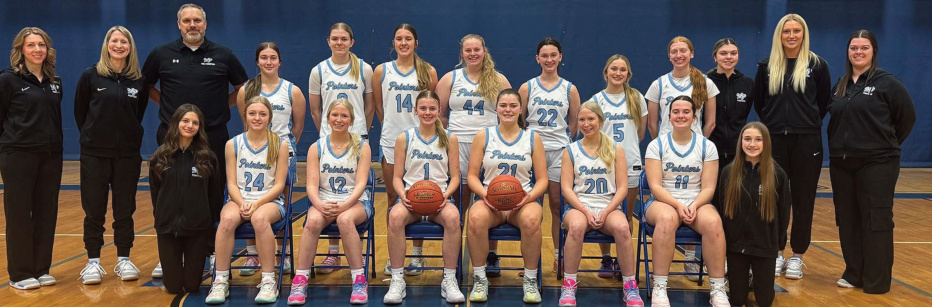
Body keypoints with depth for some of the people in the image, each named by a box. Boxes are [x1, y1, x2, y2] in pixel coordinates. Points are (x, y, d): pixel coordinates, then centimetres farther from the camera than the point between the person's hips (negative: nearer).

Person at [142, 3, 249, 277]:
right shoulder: (161, 54, 5)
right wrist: (166, 103, 5)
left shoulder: (223, 55, 4)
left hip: (213, 136, 0)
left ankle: (211, 252, 17)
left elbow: (243, 87, 14)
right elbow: (145, 85, 17)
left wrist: (223, 105, 3)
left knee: (213, 196, 5)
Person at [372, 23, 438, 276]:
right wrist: (392, 125, 12)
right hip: (391, 140, 1)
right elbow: (378, 105, 11)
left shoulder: (428, 72, 2)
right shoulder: (382, 71, 4)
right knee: (393, 198, 6)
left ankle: (417, 254, 13)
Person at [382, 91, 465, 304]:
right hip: (411, 199, 0)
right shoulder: (404, 138, 8)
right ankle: (397, 280, -24)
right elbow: (397, 176, 7)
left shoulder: (449, 139, 9)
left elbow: (455, 176, 7)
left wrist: (445, 195, -13)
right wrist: (403, 195, -14)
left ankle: (449, 280, -23)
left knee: (453, 217, -36)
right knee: (395, 217, -36)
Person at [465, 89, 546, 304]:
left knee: (532, 219, -37)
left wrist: (529, 196, -13)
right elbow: (472, 175, 6)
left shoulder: (532, 137, 9)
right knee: (476, 218, -36)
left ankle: (531, 280, -17)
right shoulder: (483, 136, 8)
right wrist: (485, 194, -14)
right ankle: (480, 279, -17)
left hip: (523, 201, 0)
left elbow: (542, 179, 7)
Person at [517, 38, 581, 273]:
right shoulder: (527, 87, 4)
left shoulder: (569, 89, 6)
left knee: (558, 205, 3)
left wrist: (560, 139, 7)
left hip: (559, 152, 0)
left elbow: (574, 124, 12)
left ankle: (559, 256, 12)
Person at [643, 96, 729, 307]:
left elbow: (708, 188, 1)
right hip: (663, 201, -1)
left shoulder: (707, 146, 6)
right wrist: (678, 205, -22)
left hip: (697, 203, 2)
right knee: (667, 219, -38)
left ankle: (718, 289, -23)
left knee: (713, 222, -33)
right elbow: (655, 186, -6)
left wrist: (694, 206, -19)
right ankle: (659, 288, -32)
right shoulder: (656, 145, 1)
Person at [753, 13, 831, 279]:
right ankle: (777, 252, 17)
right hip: (774, 140, 1)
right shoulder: (767, 66, 5)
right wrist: (773, 122, 9)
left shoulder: (817, 65, 1)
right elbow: (759, 102, 13)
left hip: (807, 141, -1)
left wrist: (809, 123, 6)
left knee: (803, 199, 3)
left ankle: (797, 256, 13)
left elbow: (824, 103, 7)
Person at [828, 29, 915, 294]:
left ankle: (877, 280, 6)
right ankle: (853, 273, 20)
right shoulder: (840, 85, 12)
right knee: (848, 220, 9)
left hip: (877, 163, -5)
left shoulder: (887, 83, -4)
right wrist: (838, 146, 9)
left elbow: (907, 117, -2)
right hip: (841, 162, 6)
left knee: (876, 221, -3)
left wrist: (888, 144, 1)